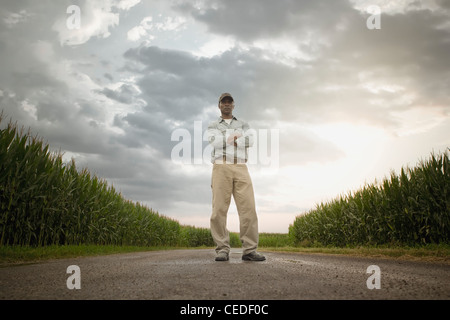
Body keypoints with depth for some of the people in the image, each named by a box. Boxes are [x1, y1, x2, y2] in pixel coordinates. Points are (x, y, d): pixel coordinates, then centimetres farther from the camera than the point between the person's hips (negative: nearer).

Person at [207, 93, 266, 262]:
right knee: (219, 209, -13)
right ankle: (222, 251, -8)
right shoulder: (212, 127, 18)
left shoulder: (243, 125, 22)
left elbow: (249, 141, -1)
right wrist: (236, 136, 2)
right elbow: (215, 142, -6)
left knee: (248, 208, -12)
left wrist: (227, 140, -2)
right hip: (221, 169, -1)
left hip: (241, 170, 2)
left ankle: (249, 251, -11)